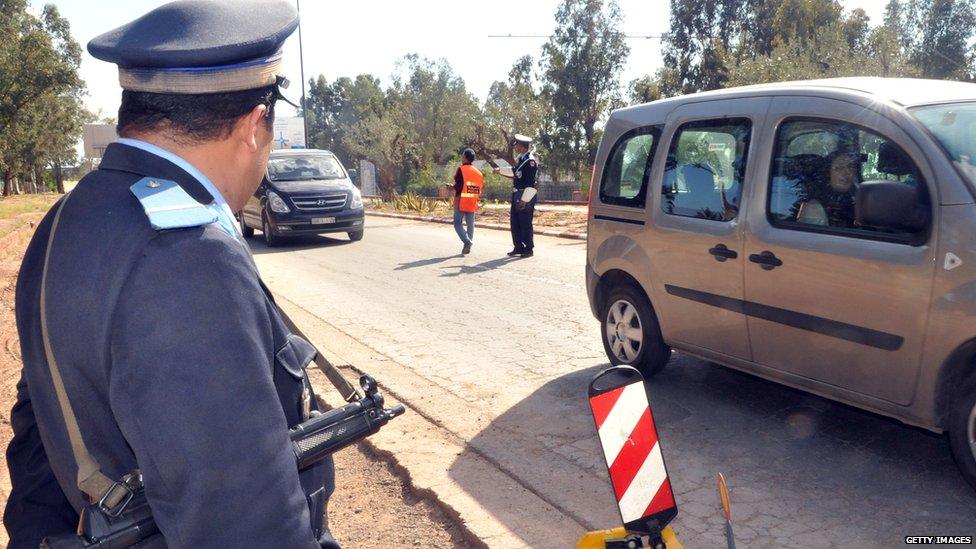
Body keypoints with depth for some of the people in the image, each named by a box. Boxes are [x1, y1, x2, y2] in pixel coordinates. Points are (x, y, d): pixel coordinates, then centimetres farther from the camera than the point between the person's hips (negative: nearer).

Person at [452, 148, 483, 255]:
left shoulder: (461, 169, -10)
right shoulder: (478, 172, 9)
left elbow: (459, 186, -15)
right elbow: (481, 187, 10)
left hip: (461, 202, -5)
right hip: (472, 204, 6)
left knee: (457, 223, 3)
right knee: (470, 225, 9)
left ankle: (467, 241, -15)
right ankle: (468, 246, 11)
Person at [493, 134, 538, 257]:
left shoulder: (530, 161, -16)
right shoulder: (520, 159, 12)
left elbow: (530, 183, -20)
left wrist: (524, 200, -21)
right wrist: (500, 172, 20)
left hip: (526, 196, -9)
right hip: (516, 195, 9)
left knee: (525, 224, -1)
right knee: (514, 223, 13)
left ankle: (528, 249, 9)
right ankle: (519, 247, 22)